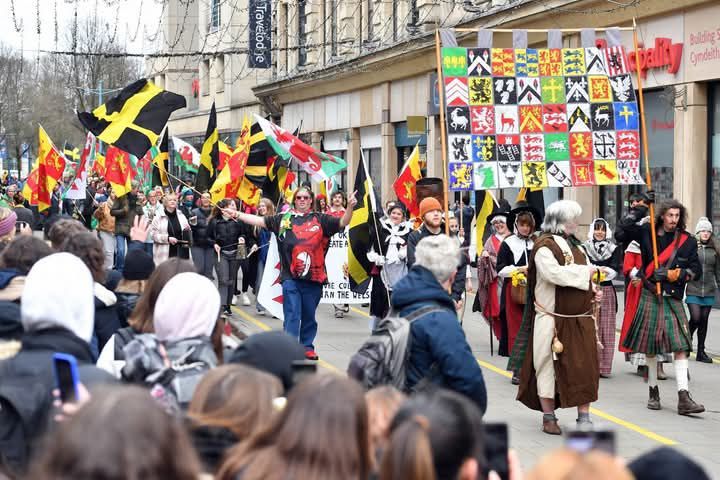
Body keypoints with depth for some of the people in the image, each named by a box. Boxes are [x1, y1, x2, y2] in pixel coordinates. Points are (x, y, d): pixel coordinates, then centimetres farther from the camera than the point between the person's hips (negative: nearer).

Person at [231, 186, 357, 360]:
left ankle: (307, 346, 23)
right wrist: (238, 215, 3)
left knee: (309, 315, 10)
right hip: (291, 277, -1)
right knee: (292, 314, -3)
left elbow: (343, 222, 2)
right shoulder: (283, 219, 8)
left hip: (314, 276, 1)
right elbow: (261, 221, 8)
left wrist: (350, 207, -15)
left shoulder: (320, 219, 7)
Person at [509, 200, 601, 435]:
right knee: (549, 366, 3)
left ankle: (584, 418, 9)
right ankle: (548, 417, 15)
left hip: (580, 320, 7)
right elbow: (554, 273, -26)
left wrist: (592, 289, 2)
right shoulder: (544, 245, -11)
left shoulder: (574, 245, 15)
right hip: (553, 320, -7)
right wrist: (584, 272, -16)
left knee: (585, 366, 3)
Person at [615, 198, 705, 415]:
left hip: (673, 299, 0)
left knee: (681, 346, -10)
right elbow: (621, 232, -6)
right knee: (650, 347, 6)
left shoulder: (687, 240, 5)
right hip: (650, 297, 0)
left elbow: (696, 269, 6)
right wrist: (639, 210, -7)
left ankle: (684, 398, -14)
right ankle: (653, 392, 21)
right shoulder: (647, 233, 3)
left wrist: (677, 274, -10)